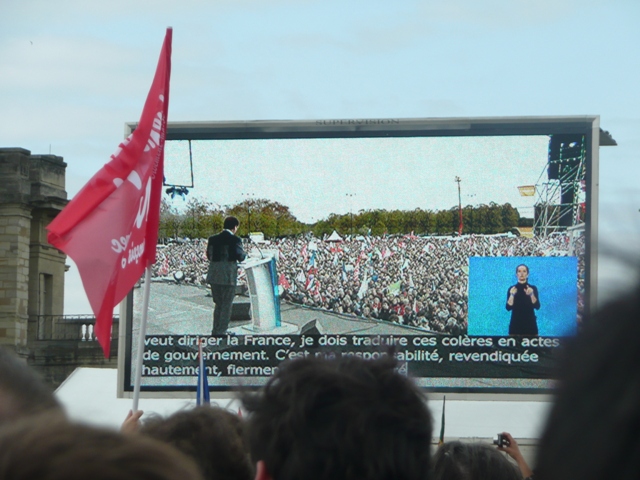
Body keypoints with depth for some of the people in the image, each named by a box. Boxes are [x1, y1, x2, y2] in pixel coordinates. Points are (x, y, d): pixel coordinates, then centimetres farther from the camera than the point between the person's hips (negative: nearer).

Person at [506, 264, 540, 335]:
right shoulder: (512, 289, 5)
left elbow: (537, 306, -8)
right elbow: (508, 307, -5)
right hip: (516, 323, 0)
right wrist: (512, 295, -20)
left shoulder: (533, 288, 4)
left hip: (530, 323, 0)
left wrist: (531, 294, -24)